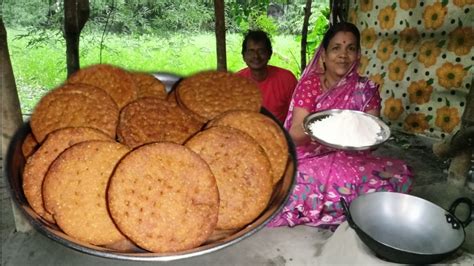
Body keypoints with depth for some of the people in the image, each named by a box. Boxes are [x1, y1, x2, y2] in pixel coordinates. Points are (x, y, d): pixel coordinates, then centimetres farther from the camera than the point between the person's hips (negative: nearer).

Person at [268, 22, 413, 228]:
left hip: (349, 160, 3)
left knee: (400, 174, -22)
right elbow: (295, 135, -12)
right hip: (310, 159, -2)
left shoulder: (366, 90, 1)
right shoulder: (310, 84, -5)